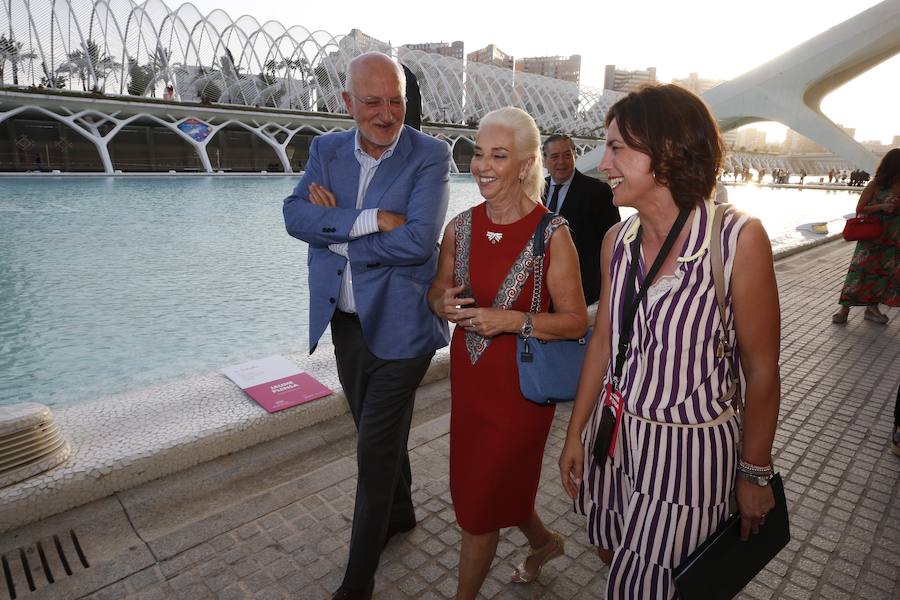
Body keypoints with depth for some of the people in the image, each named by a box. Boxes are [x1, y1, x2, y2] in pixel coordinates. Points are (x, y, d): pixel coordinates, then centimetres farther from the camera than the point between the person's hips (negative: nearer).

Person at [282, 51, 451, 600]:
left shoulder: (431, 155, -9)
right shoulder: (326, 149, 5)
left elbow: (418, 240, -22)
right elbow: (295, 215, -10)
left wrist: (336, 228, -13)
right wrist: (370, 219, -22)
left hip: (399, 325, -5)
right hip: (344, 322, 6)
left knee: (375, 452, 4)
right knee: (379, 435, 23)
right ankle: (401, 513, 50)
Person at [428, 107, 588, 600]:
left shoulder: (552, 234, -14)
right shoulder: (460, 227, 0)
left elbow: (576, 320, -11)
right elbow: (437, 291, 12)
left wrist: (513, 321, -25)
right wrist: (443, 303, -11)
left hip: (521, 384, -5)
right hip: (468, 377, 6)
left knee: (479, 502, 7)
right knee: (499, 486, 23)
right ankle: (543, 541, 55)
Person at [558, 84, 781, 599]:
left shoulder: (739, 237, -19)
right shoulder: (617, 241, -4)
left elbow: (761, 368, -11)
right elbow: (603, 341, 4)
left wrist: (755, 475, -3)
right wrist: (576, 433, 8)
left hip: (690, 449, -4)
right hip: (612, 435, 5)